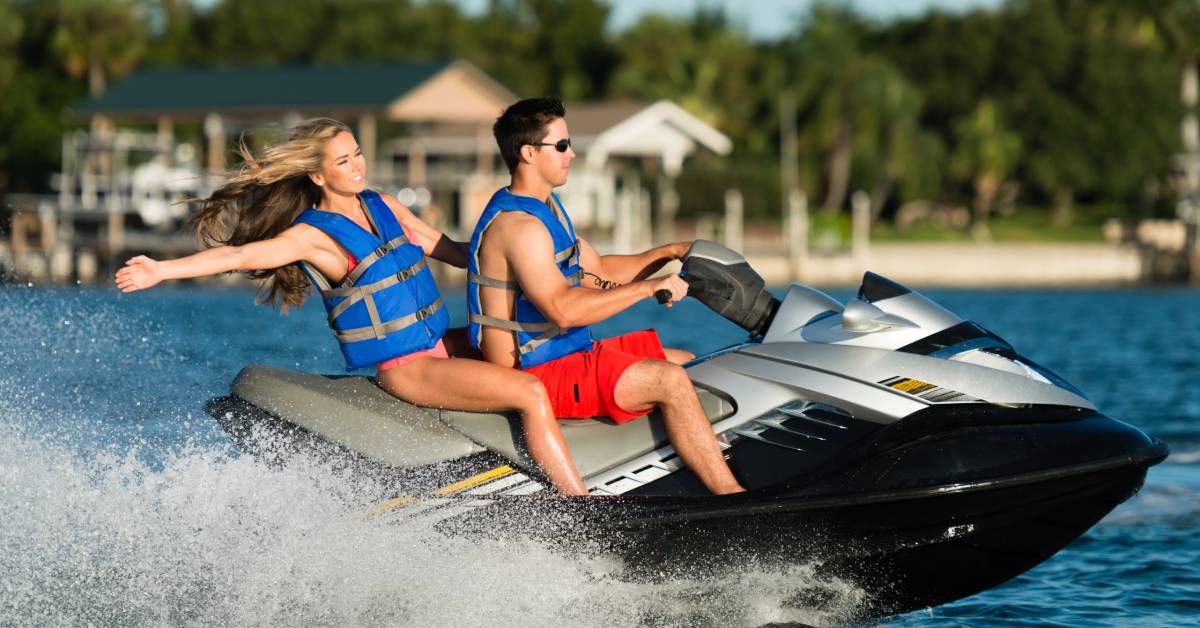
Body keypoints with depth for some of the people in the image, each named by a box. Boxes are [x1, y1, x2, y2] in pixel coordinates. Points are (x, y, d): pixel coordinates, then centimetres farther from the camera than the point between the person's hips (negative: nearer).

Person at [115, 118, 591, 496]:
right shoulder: (315, 234, -11)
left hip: (442, 343, 8)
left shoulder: (384, 206, 10)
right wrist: (159, 271, -33)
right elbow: (239, 255, -22)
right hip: (405, 367, -8)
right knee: (531, 393, -22)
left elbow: (451, 250, 18)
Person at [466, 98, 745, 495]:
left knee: (689, 361, 14)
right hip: (536, 376, -12)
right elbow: (563, 309, -32)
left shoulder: (545, 207, 14)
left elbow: (598, 273, 22)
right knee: (670, 380, -23)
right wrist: (649, 288, -28)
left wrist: (670, 253, 11)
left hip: (570, 355, 12)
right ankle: (731, 496, -21)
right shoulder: (519, 224, -21)